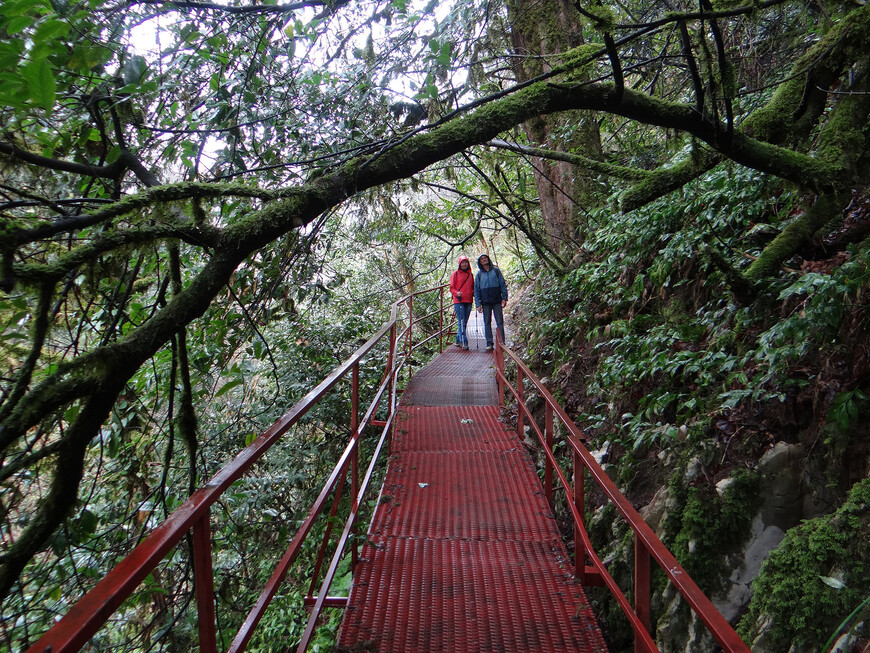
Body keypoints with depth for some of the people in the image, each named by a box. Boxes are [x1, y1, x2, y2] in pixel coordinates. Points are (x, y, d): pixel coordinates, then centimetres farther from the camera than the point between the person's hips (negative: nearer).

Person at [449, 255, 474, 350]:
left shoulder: (470, 274, 15)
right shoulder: (456, 273, 3)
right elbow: (452, 288, 1)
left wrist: (474, 293, 3)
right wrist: (457, 293, -18)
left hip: (468, 301, 5)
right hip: (459, 301, -5)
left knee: (464, 322, 9)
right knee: (461, 322, -11)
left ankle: (458, 340, 21)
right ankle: (464, 342, -15)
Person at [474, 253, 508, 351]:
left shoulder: (496, 271, 6)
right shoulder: (479, 274, 9)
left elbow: (503, 284, 5)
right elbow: (476, 290, 8)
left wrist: (504, 298, -4)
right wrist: (478, 304, -1)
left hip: (497, 301, -1)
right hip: (485, 303, 2)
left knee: (500, 322, -2)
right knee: (487, 323, 4)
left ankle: (501, 343, 1)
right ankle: (489, 343, 9)